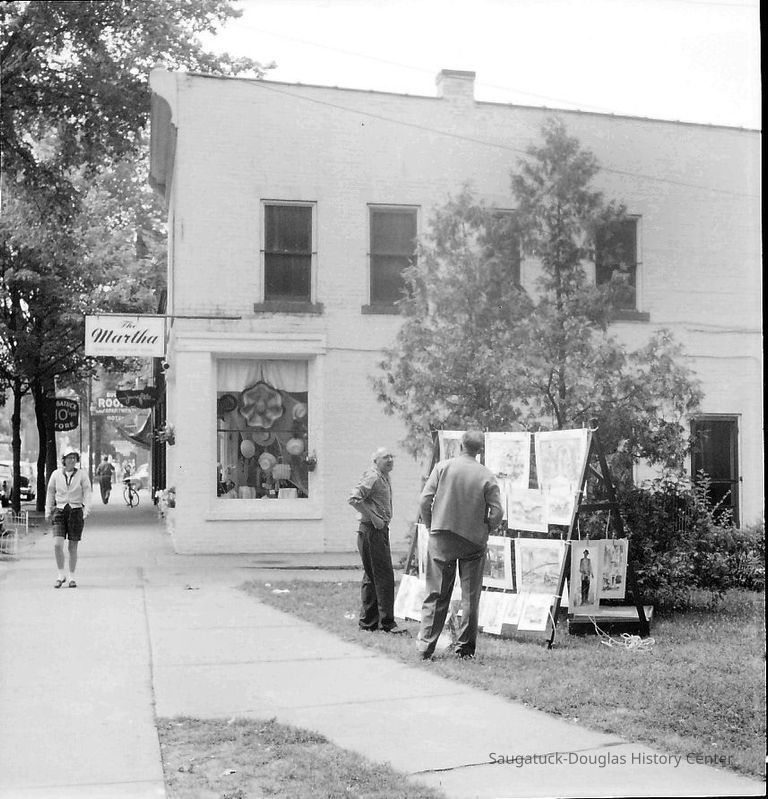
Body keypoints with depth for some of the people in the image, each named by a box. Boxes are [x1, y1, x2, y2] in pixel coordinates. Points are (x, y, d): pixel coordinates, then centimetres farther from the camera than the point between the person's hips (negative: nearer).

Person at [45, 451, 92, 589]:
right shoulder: (56, 474, 1)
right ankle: (61, 575, 3)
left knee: (73, 547, 4)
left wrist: (87, 509, -21)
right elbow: (50, 493, 10)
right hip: (60, 512, 1)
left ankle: (71, 577, 18)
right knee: (57, 545, -14)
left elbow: (87, 493, -6)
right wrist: (48, 512, 6)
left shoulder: (82, 475, -3)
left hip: (76, 512, -1)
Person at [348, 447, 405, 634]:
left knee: (371, 577, 13)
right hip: (372, 531, -10)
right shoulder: (372, 477, -13)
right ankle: (387, 622, -5)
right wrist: (373, 518, -20)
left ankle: (368, 621, 19)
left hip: (380, 530, 10)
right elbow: (353, 499, -23)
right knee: (384, 576, -9)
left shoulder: (385, 478, 18)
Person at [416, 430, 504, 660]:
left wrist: (431, 526, 7)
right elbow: (497, 512, -9)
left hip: (441, 538, 1)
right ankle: (464, 648, 13)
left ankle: (425, 647, 7)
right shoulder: (486, 476, -7)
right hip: (474, 542, -1)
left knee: (435, 595, 7)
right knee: (470, 597, 10)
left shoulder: (443, 467, -4)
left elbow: (424, 501, -7)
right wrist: (484, 531, 8)